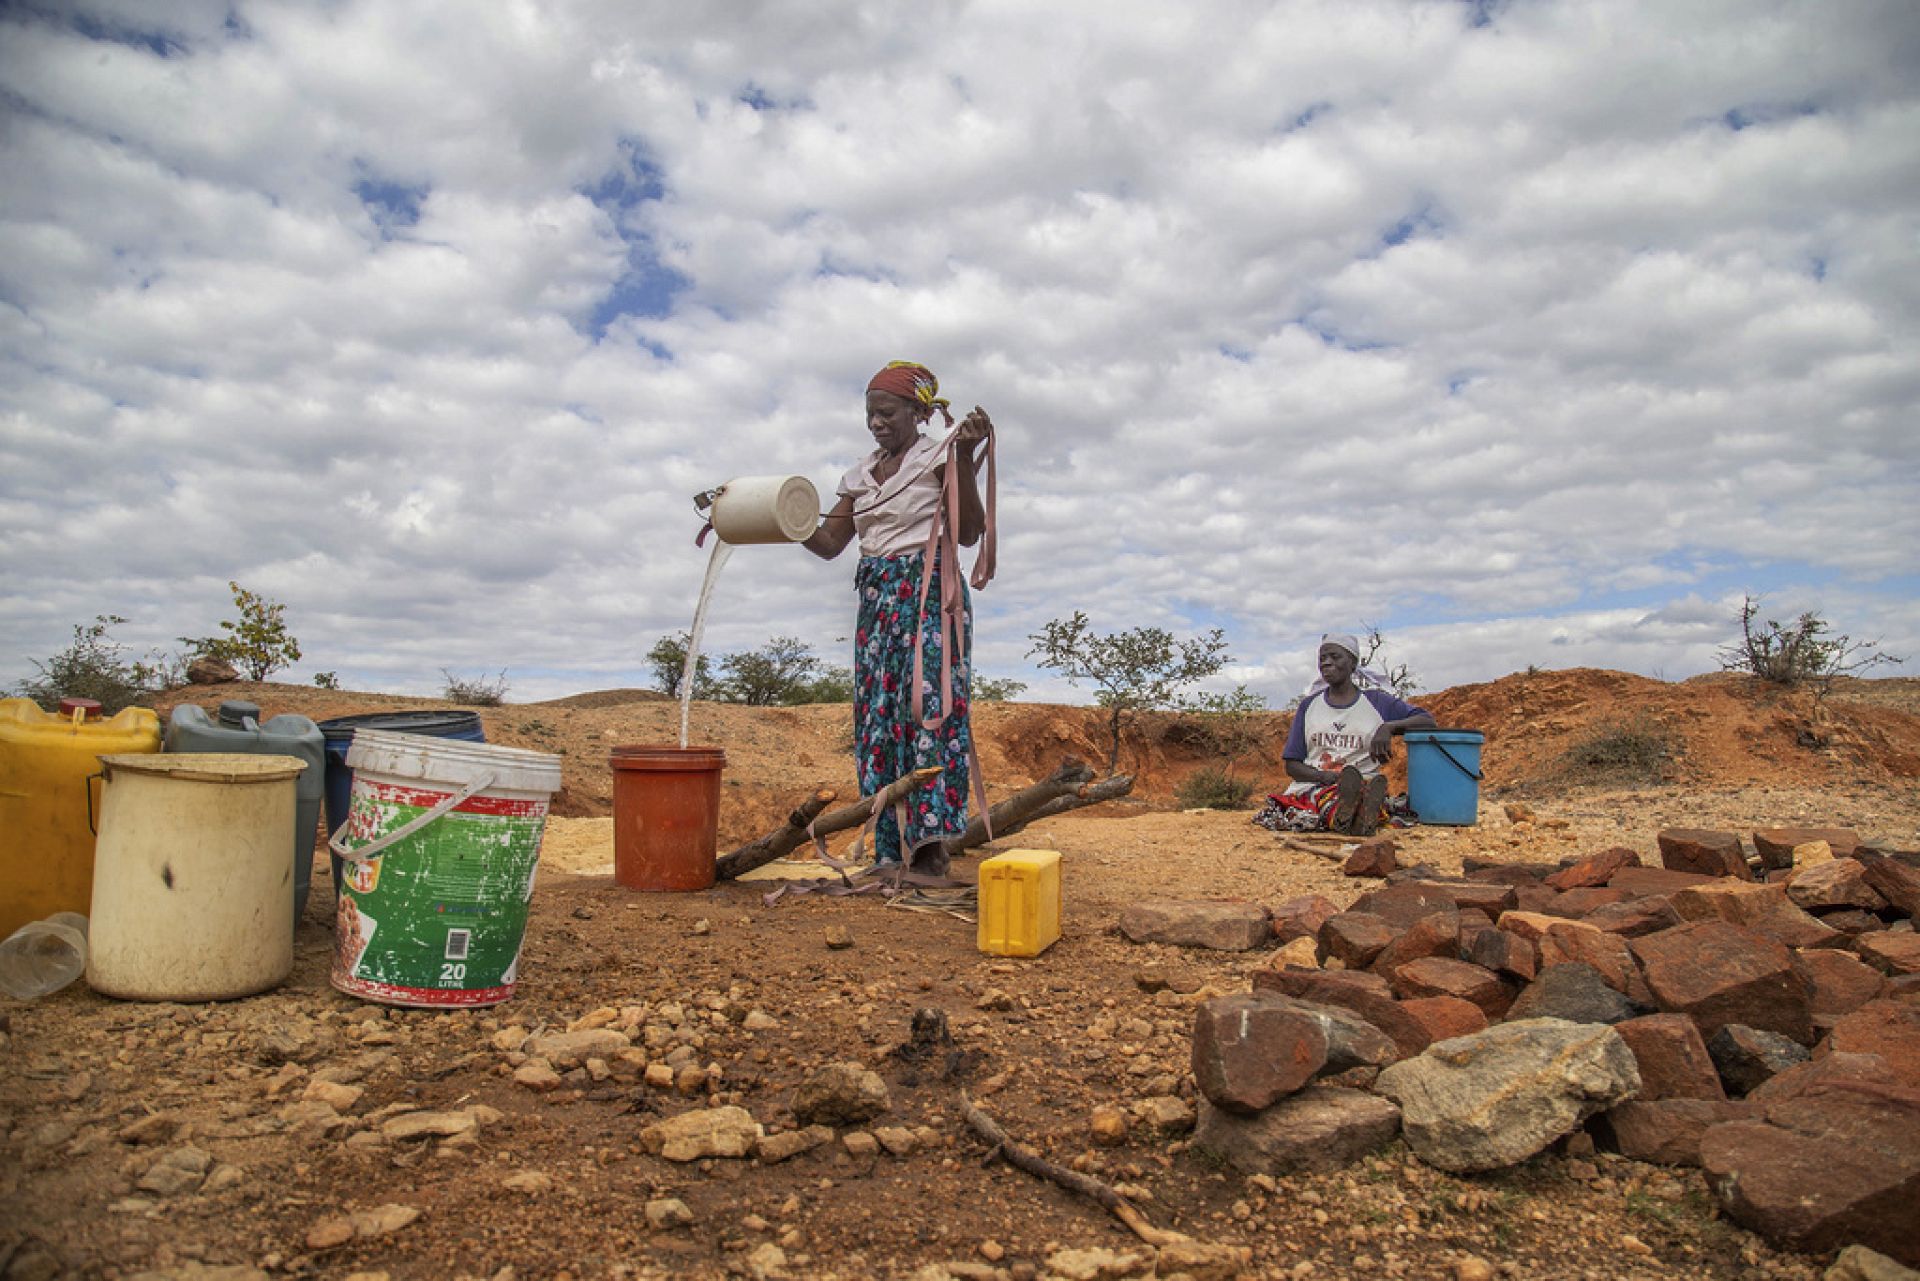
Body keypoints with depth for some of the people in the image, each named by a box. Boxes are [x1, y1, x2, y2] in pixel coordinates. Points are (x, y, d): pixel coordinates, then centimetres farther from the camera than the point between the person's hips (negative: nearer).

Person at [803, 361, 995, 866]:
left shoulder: (939, 458, 0)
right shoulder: (861, 473, 17)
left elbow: (968, 533, -10)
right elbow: (829, 543, 15)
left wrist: (966, 455, -18)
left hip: (928, 594, -6)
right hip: (876, 598, 6)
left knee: (928, 705, -14)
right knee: (875, 714, 2)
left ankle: (931, 838, -13)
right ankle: (887, 848, 6)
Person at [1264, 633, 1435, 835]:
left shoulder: (1376, 702, 14)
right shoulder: (1309, 705, 18)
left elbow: (1428, 722, 6)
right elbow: (1292, 765, 13)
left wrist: (1388, 727, -14)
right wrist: (1326, 776, -10)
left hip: (1363, 784, -1)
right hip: (1311, 785, 1)